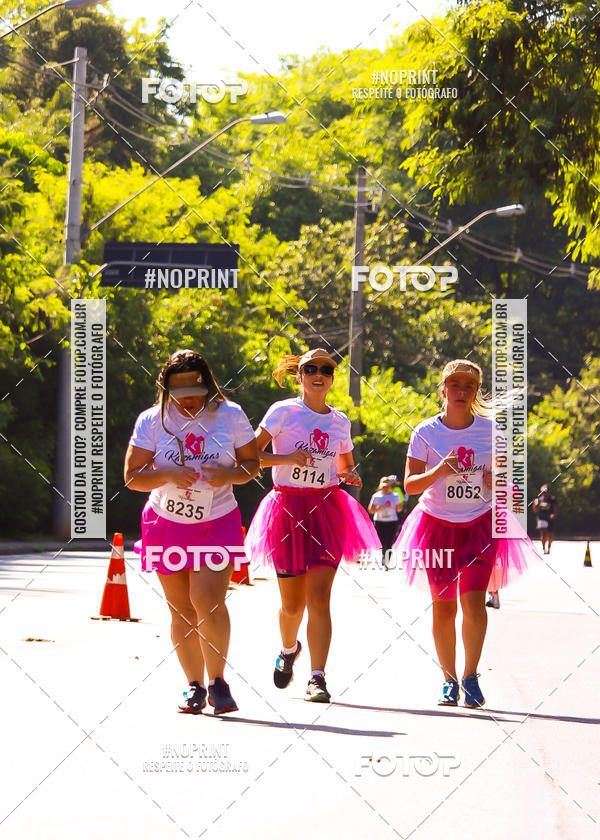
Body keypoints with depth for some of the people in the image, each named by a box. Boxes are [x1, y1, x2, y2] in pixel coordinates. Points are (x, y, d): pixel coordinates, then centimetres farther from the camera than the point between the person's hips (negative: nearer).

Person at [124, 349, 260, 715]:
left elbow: (252, 462, 5)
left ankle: (218, 681, -4)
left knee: (208, 600, -18)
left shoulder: (231, 415, -5)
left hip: (218, 523, -2)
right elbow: (132, 477, -5)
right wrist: (169, 474, -24)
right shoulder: (152, 421, -6)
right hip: (166, 525, 2)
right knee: (182, 609, 5)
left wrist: (231, 474, -17)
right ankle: (195, 686, 18)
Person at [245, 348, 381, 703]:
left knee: (319, 597, -13)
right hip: (288, 509, -1)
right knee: (293, 604, 6)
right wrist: (287, 458, -19)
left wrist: (352, 477, 2)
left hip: (327, 510, 2)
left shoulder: (340, 421, 12)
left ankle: (317, 678, -14)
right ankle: (289, 649, 39)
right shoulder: (283, 411, 0)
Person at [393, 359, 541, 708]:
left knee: (473, 600, -14)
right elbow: (410, 485, -6)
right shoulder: (426, 432, -5)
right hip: (438, 524, 0)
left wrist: (498, 482, -13)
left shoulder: (490, 430, -2)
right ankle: (449, 679, 17)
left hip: (480, 524, 0)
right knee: (443, 607, 3)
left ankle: (471, 676, -3)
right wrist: (437, 472, -24)